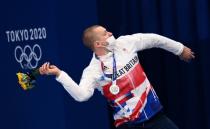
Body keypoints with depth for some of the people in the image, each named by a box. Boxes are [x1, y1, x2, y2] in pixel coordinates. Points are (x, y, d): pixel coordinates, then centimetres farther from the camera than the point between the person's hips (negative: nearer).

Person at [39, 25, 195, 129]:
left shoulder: (124, 43, -2)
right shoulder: (93, 71, -14)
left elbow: (153, 39, 11)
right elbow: (81, 95, -31)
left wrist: (180, 49, 22)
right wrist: (59, 74, -39)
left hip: (155, 115, 4)